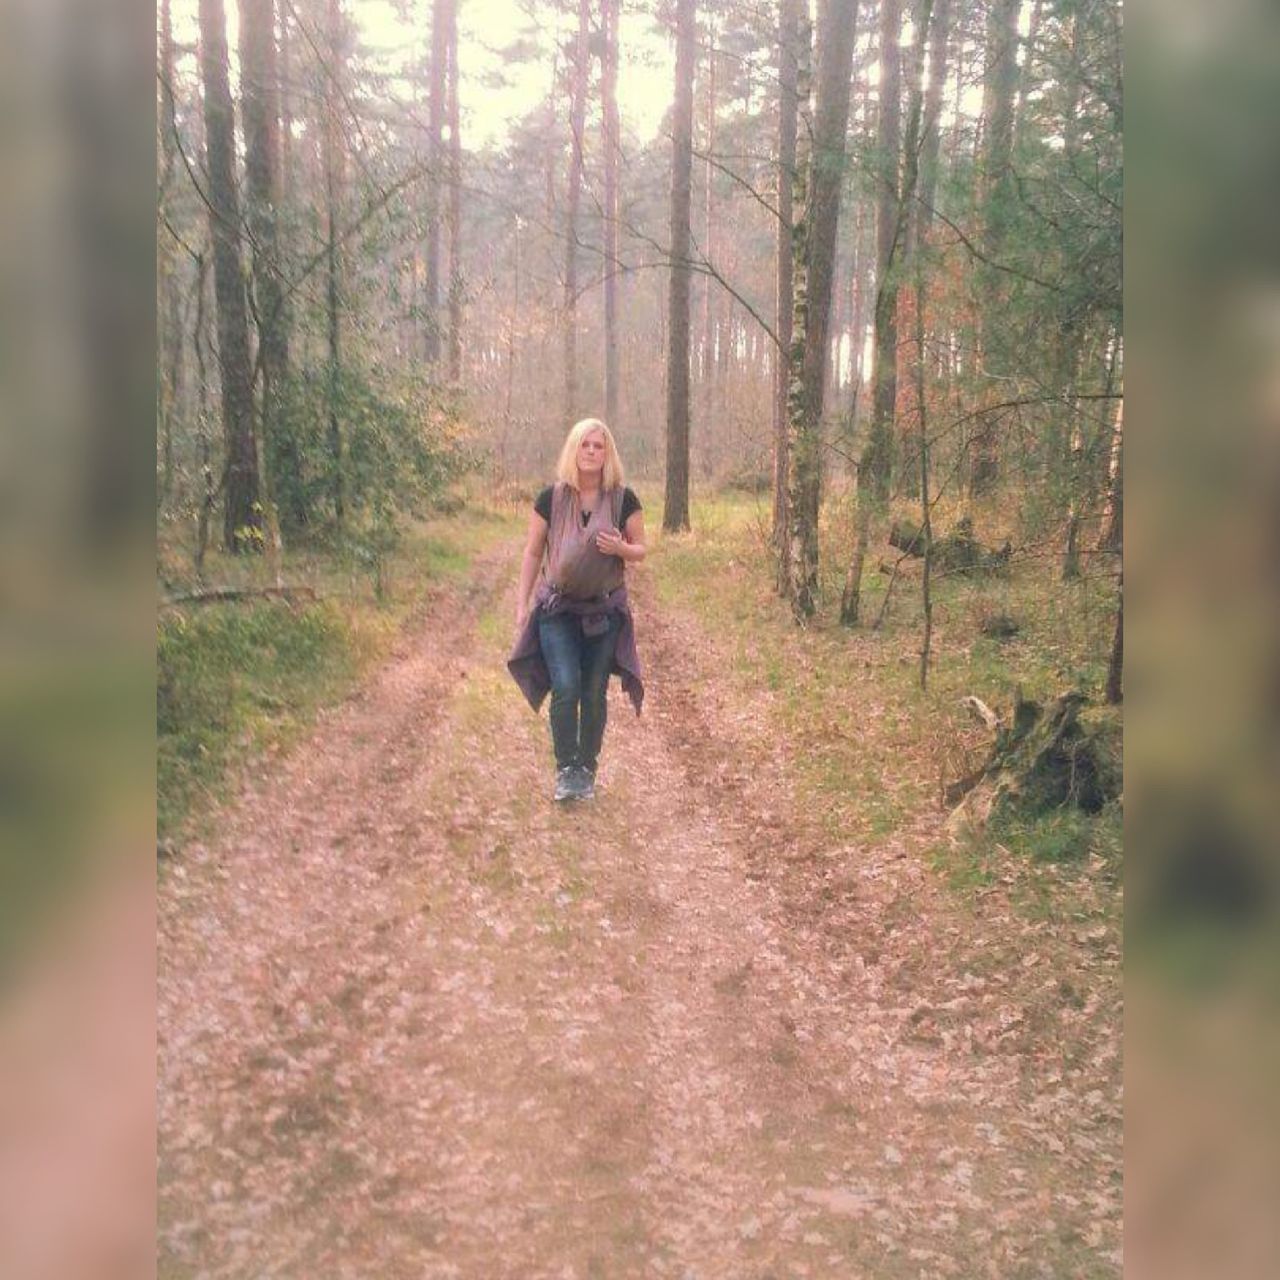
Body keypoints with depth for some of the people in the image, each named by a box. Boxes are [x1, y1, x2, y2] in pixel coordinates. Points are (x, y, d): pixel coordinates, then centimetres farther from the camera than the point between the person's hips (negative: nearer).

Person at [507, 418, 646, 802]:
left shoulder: (623, 499, -2)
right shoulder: (551, 498, -2)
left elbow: (640, 550, 7)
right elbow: (533, 553, 5)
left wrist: (622, 548, -17)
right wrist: (522, 604, 1)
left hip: (605, 610, 1)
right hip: (557, 608, -1)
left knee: (594, 694, 5)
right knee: (565, 687, -14)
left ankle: (586, 771, 21)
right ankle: (565, 769, 0)